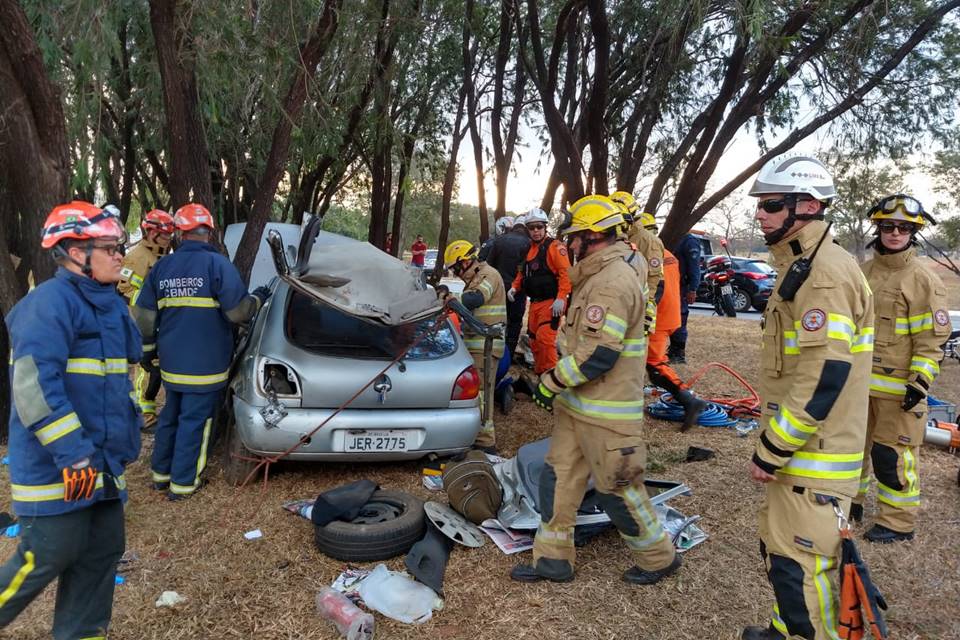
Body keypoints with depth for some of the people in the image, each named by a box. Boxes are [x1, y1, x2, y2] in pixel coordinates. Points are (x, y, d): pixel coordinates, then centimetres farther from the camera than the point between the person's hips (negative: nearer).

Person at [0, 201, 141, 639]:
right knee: (48, 558, 2)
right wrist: (73, 455, -26)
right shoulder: (51, 301, -16)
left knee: (102, 552, 13)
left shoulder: (109, 304, 13)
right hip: (57, 467, -9)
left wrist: (127, 441, 21)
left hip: (101, 462, 9)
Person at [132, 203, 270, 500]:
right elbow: (238, 311, -16)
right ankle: (182, 483, 13)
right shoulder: (218, 264, -13)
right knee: (194, 421, 4)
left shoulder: (162, 266, 5)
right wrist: (258, 298, 4)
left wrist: (147, 350, 20)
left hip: (171, 363, 5)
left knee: (170, 416, 20)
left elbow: (144, 316, 9)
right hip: (205, 365, -5)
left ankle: (161, 474, 32)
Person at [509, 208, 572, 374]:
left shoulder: (554, 246, -9)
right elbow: (522, 272, 25)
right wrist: (514, 287, 6)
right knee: (534, 340, 13)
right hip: (534, 303, 8)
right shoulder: (529, 249, 15)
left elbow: (566, 273, -18)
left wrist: (561, 298, -25)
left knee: (545, 339, -17)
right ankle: (539, 374, 26)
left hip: (551, 302, -8)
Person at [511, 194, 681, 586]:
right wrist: (558, 381, 17)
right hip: (579, 404, 10)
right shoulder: (598, 276, 12)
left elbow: (599, 355, -28)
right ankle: (553, 558, 25)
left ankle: (659, 558, 27)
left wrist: (551, 382, -17)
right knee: (559, 476, 12)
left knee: (616, 487, 5)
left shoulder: (613, 281, -22)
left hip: (605, 412, -10)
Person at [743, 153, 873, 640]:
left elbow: (823, 379, -26)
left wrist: (770, 451, -20)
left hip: (812, 454, -10)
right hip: (797, 447, 10)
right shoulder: (801, 267, 13)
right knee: (778, 548, 22)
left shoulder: (826, 273, -20)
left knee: (798, 564, 0)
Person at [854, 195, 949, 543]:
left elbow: (931, 338, -10)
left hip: (898, 385, -6)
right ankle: (851, 500, 34)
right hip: (858, 379, 6)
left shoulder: (923, 279, -9)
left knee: (893, 453, 1)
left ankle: (899, 521, 15)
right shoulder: (863, 272, 9)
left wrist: (921, 380, -16)